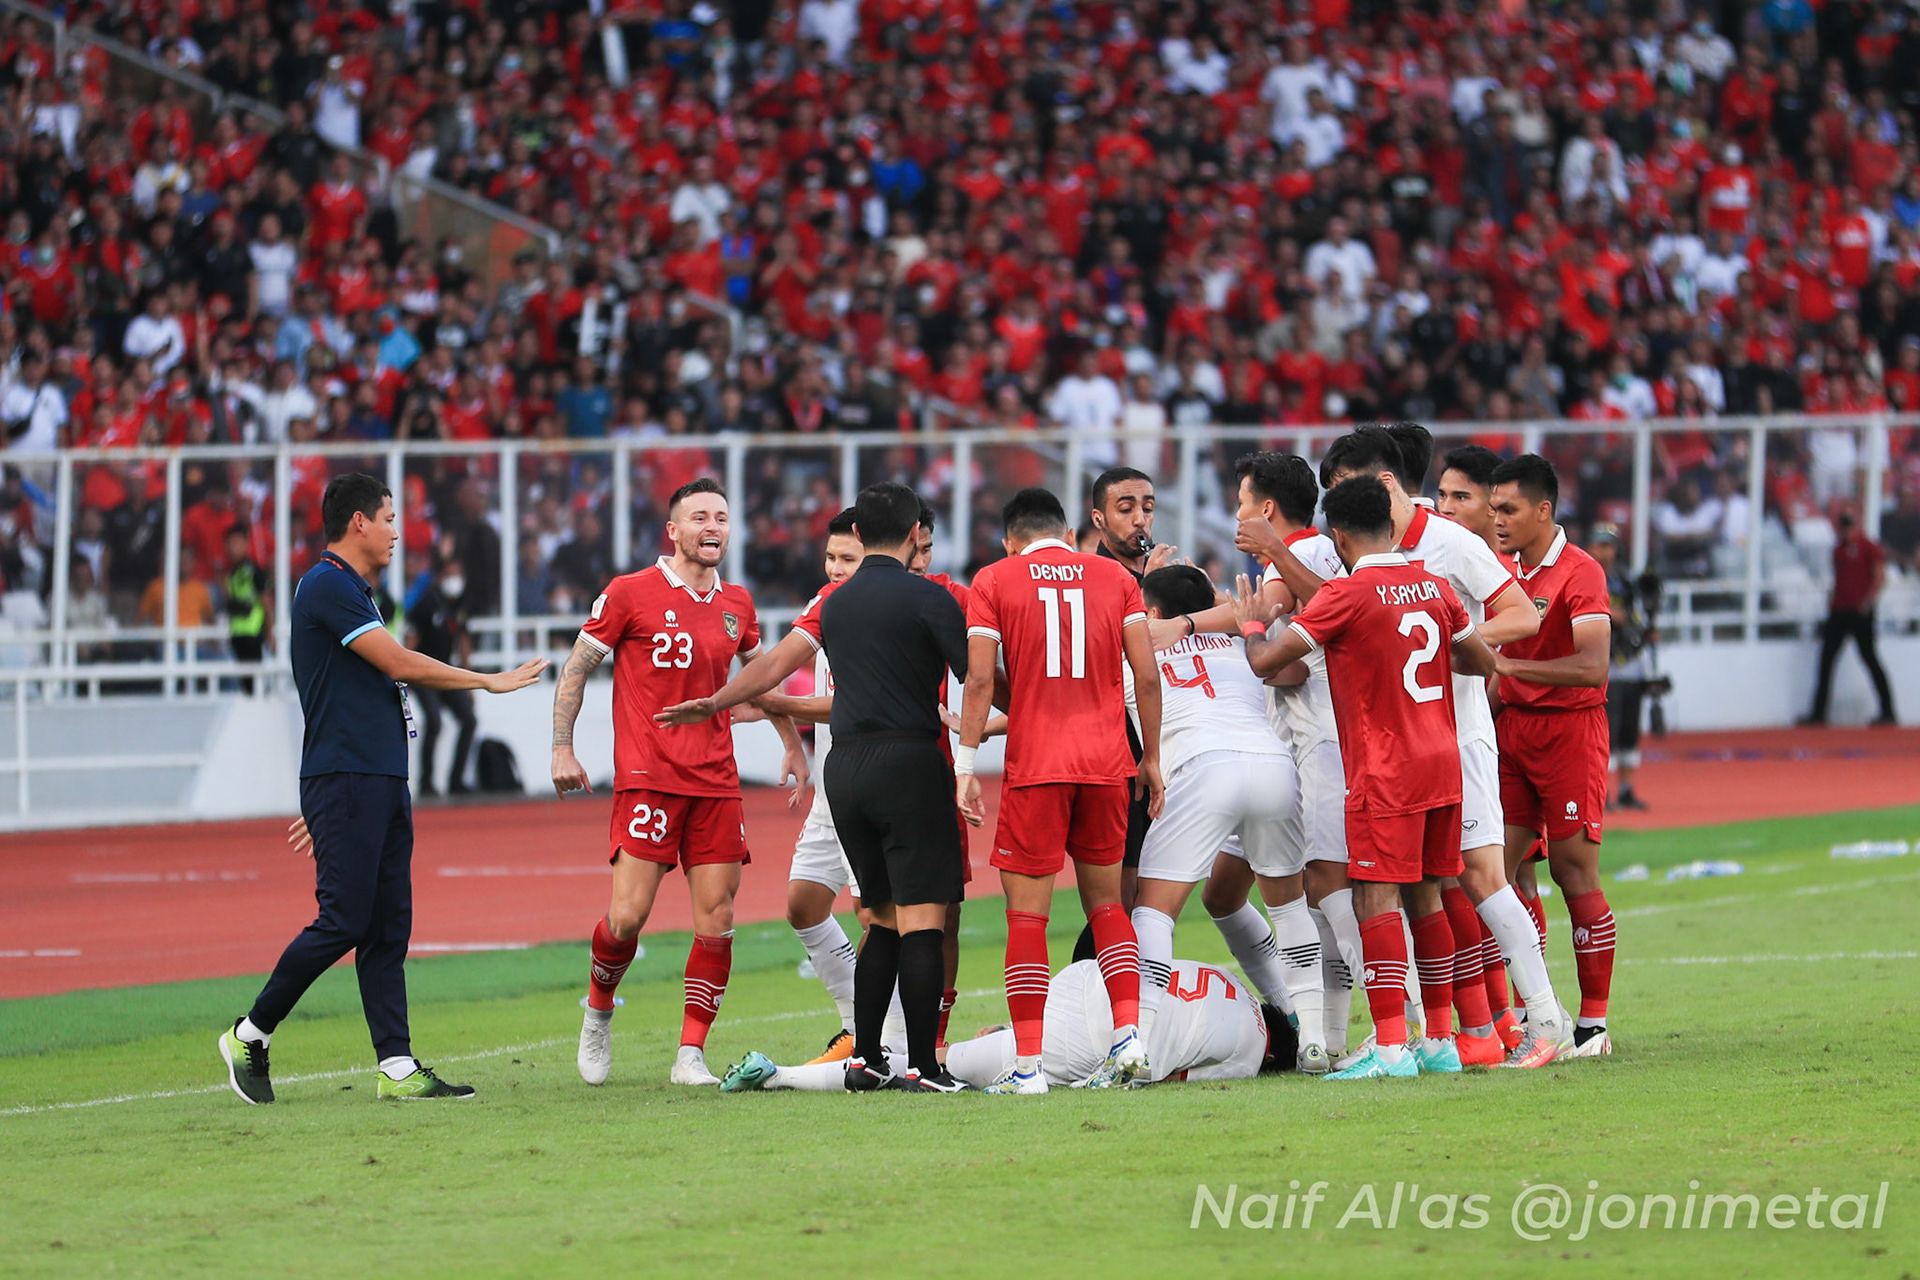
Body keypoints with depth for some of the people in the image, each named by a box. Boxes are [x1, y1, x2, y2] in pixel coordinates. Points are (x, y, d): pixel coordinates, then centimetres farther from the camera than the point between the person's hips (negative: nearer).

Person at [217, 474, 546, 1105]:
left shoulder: (352, 591, 20)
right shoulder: (326, 586, -12)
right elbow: (400, 663, -16)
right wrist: (490, 681, -7)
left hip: (382, 780, 10)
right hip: (343, 779, -10)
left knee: (388, 927, 4)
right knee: (343, 921, -11)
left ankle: (398, 1066, 2)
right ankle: (250, 1034, 2)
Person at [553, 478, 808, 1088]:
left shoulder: (736, 604, 11)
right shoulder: (629, 593, -3)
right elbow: (576, 669, 4)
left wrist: (793, 743, 27)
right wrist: (562, 747, -3)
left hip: (716, 782, 5)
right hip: (647, 780, -5)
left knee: (717, 919, -3)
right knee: (628, 916, -11)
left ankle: (690, 1055, 4)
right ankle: (598, 1012, 17)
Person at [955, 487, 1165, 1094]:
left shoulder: (994, 581, 3)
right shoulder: (1115, 578, 9)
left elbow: (980, 680, -5)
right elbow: (1147, 676, 5)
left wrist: (966, 767, -4)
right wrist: (1151, 758, 14)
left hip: (1035, 769, -3)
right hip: (1107, 764, 3)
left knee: (1027, 912, 0)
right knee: (1105, 902, 17)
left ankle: (1028, 1063, -5)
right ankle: (1128, 1032, 2)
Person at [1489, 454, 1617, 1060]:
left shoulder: (1579, 573, -12)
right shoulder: (1504, 568, 11)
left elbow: (1592, 667, -23)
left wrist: (1510, 666, -26)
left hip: (1568, 728, -7)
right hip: (1511, 727, 7)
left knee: (1573, 870, -5)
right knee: (1501, 868, 0)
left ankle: (1593, 1025, 1)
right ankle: (1532, 1015, 8)